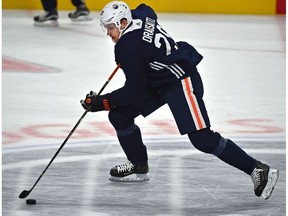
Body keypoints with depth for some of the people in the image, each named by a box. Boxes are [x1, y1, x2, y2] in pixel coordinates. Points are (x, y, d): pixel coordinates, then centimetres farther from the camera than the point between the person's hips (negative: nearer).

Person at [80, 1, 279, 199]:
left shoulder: (128, 47, -24)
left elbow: (135, 91, -20)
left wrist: (102, 102, -16)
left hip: (182, 82, -11)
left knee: (202, 138, -16)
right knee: (119, 114, 6)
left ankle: (258, 170, -11)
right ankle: (139, 166, 22)